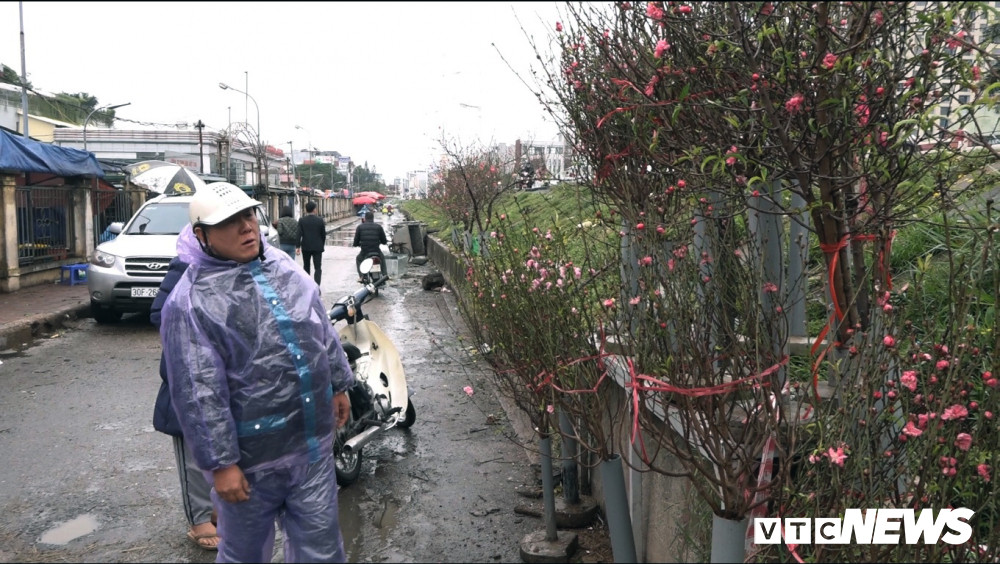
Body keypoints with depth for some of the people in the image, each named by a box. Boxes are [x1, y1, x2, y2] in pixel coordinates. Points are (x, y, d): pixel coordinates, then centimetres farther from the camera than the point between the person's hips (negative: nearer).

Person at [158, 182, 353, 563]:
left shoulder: (283, 266, 4)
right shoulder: (190, 301, -17)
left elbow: (323, 330, 15)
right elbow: (199, 394, -19)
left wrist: (338, 384, 18)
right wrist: (220, 463, -18)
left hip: (314, 446, 5)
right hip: (252, 460, -5)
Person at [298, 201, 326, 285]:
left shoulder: (301, 220, -5)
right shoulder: (320, 220, -5)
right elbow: (323, 235, 1)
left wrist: (298, 246, 2)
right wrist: (322, 245, 14)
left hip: (306, 247, 2)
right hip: (317, 247, -1)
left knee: (306, 267, 17)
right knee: (318, 268, -1)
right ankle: (316, 287, -13)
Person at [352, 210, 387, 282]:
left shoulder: (360, 227, 3)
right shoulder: (378, 226, 4)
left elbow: (355, 243, 4)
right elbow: (384, 242, 6)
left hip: (364, 252, 0)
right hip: (376, 251, 1)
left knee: (358, 259, 33)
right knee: (382, 258, 35)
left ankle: (361, 276, 19)